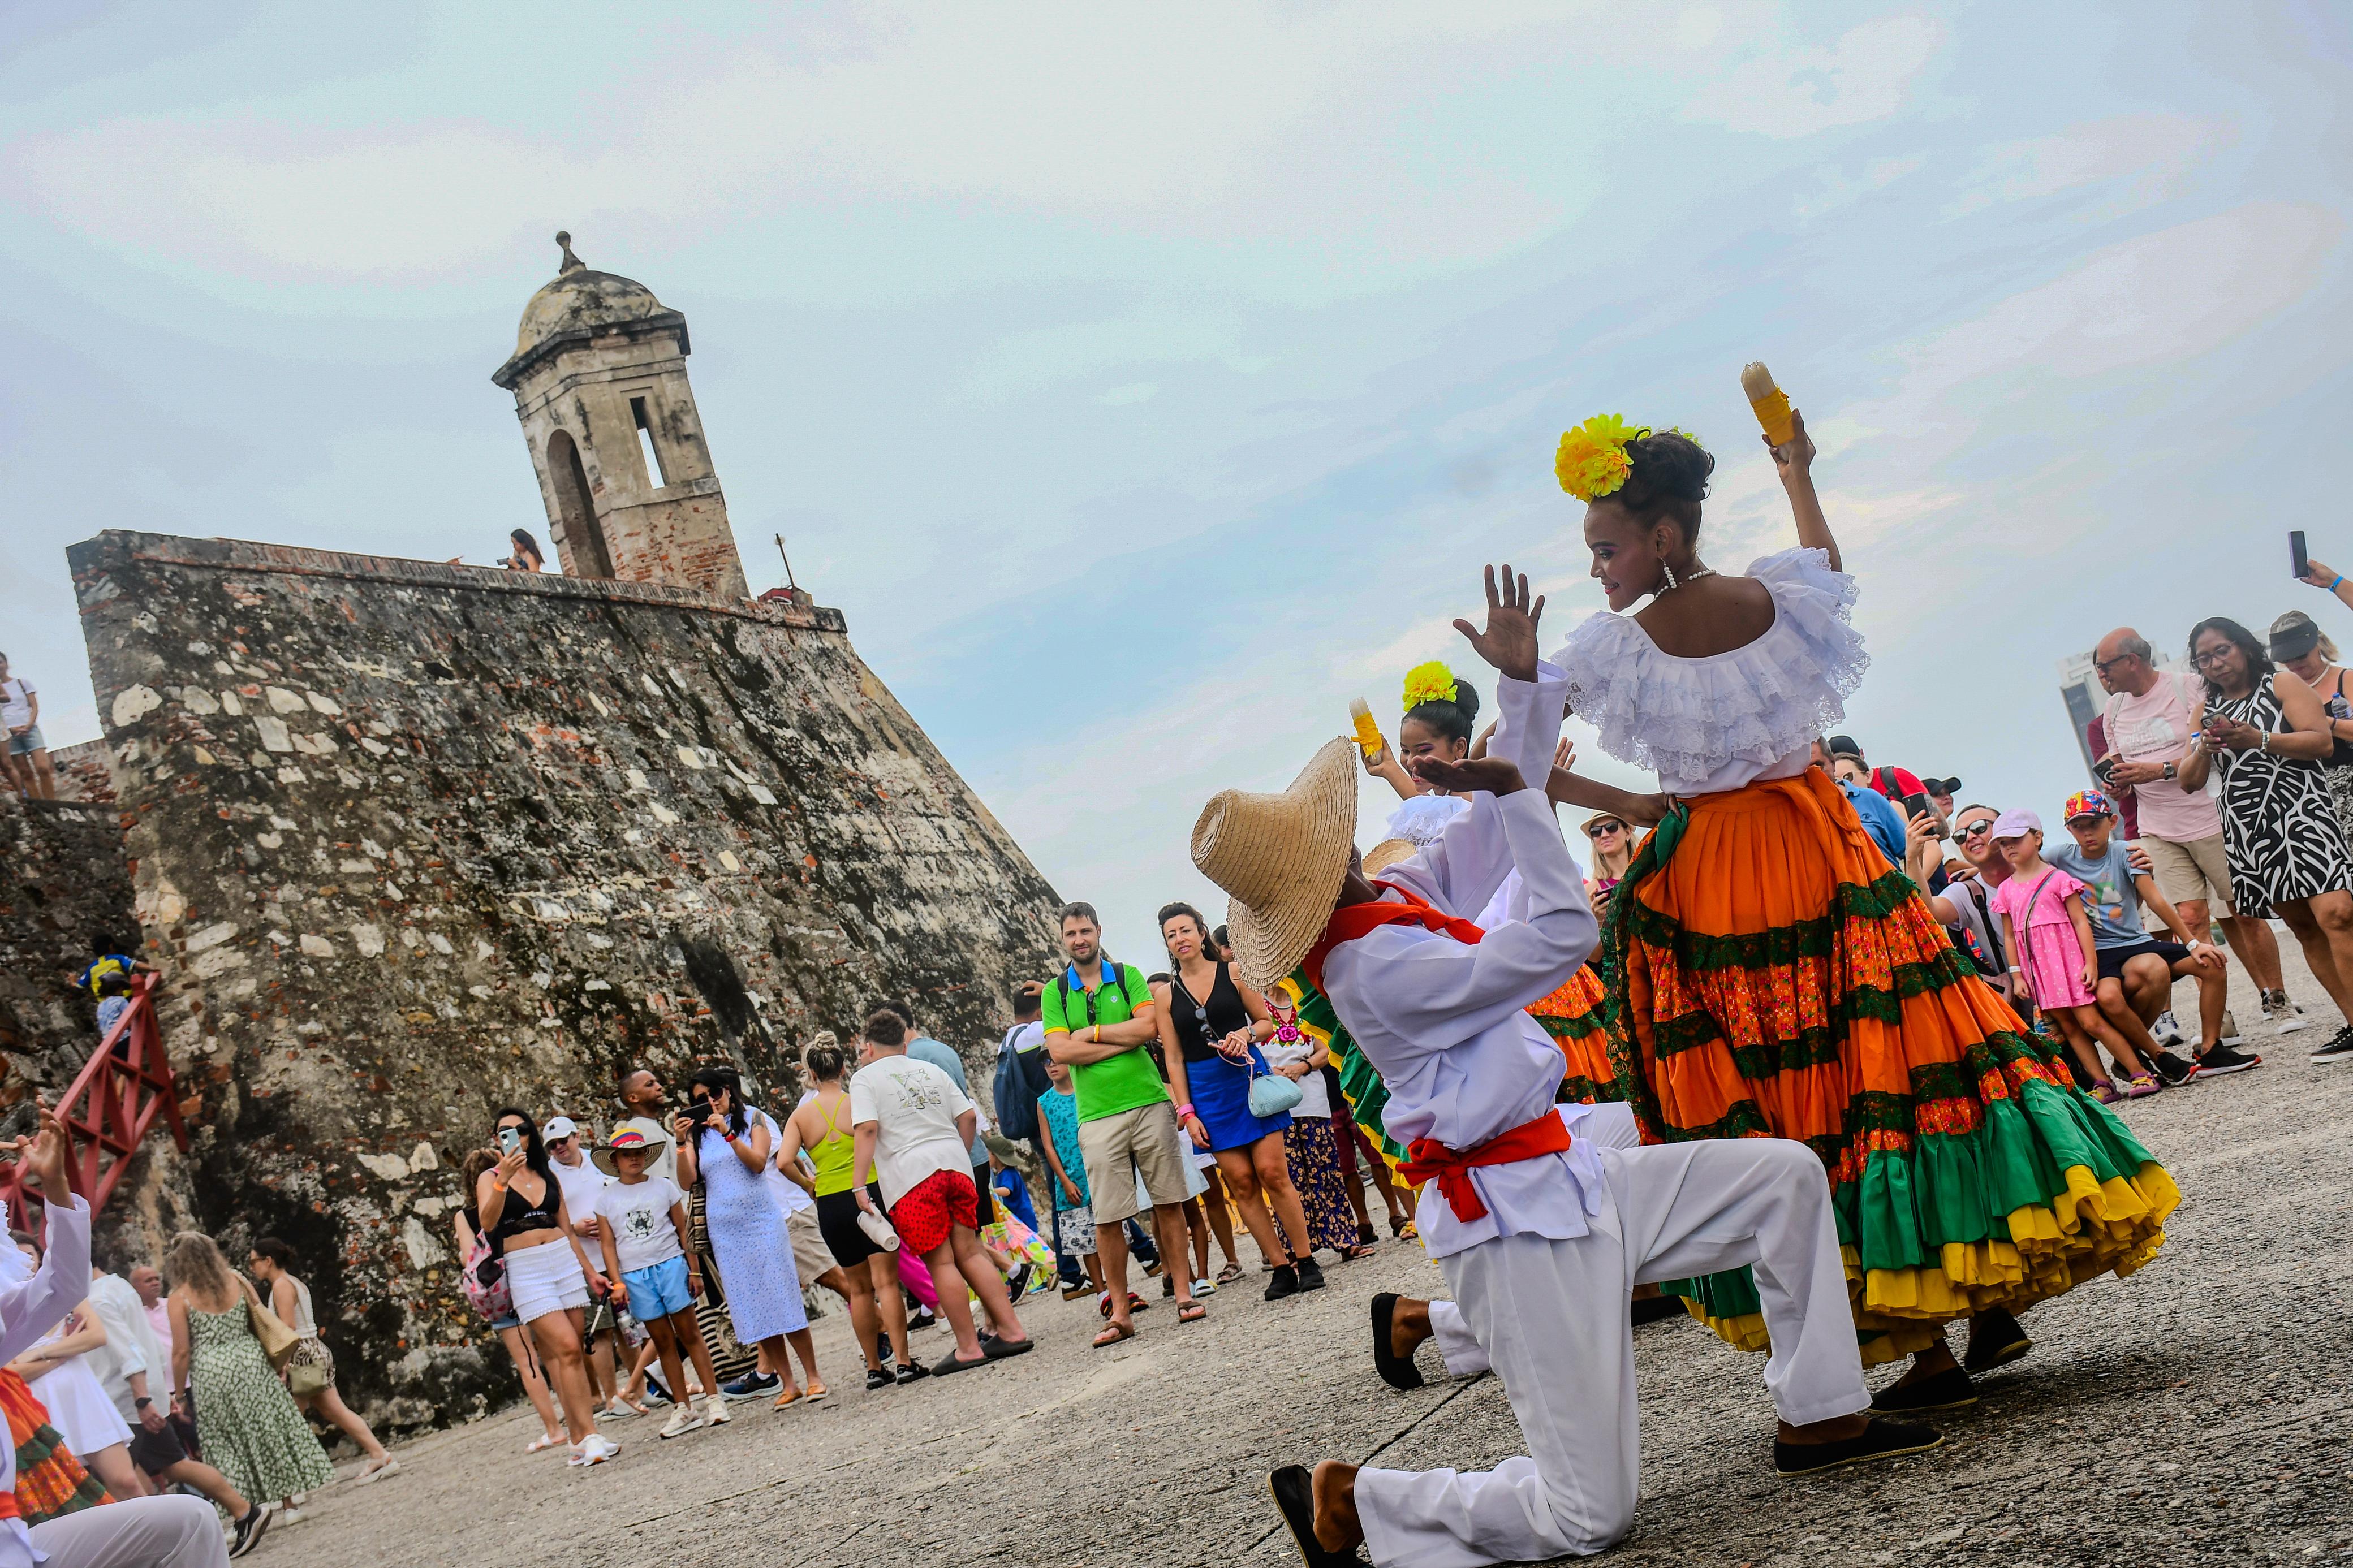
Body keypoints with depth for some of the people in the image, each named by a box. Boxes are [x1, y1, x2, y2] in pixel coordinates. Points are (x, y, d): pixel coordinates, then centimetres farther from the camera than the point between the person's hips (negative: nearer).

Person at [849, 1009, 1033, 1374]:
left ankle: (968, 1347, 1)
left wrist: (859, 1185, -13)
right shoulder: (932, 1071, 19)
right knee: (969, 1252, 11)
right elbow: (968, 1116, 15)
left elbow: (866, 1129, -11)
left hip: (911, 1178, -5)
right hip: (955, 1165, 5)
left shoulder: (865, 1078, 2)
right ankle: (1012, 1330, 9)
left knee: (941, 1262, -2)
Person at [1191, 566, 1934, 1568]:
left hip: (1569, 1180, 10)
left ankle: (1819, 1416, 18)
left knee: (1786, 1176, 10)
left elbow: (1494, 831, 17)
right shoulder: (1376, 969, -23)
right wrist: (1513, 790, -20)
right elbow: (1560, 937, -25)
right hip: (1516, 1220, -10)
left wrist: (1523, 682, 10)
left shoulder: (1400, 898, 6)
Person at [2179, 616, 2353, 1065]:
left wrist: (2258, 739, -16)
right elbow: (2190, 781, 15)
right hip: (2247, 828, 5)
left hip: (2299, 812, -5)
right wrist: (2205, 748, -4)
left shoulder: (2281, 684, 5)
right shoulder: (2207, 711, 19)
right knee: (2304, 928, 4)